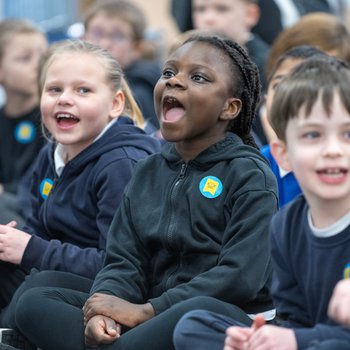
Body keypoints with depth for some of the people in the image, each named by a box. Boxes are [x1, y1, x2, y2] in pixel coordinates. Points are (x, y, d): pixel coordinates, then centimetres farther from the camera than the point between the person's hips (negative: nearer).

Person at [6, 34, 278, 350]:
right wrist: (104, 308, -16)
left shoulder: (250, 176, -3)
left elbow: (242, 276, -15)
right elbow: (124, 261, 9)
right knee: (35, 303, -12)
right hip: (150, 323, 6)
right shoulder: (148, 172, 16)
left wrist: (146, 312, -18)